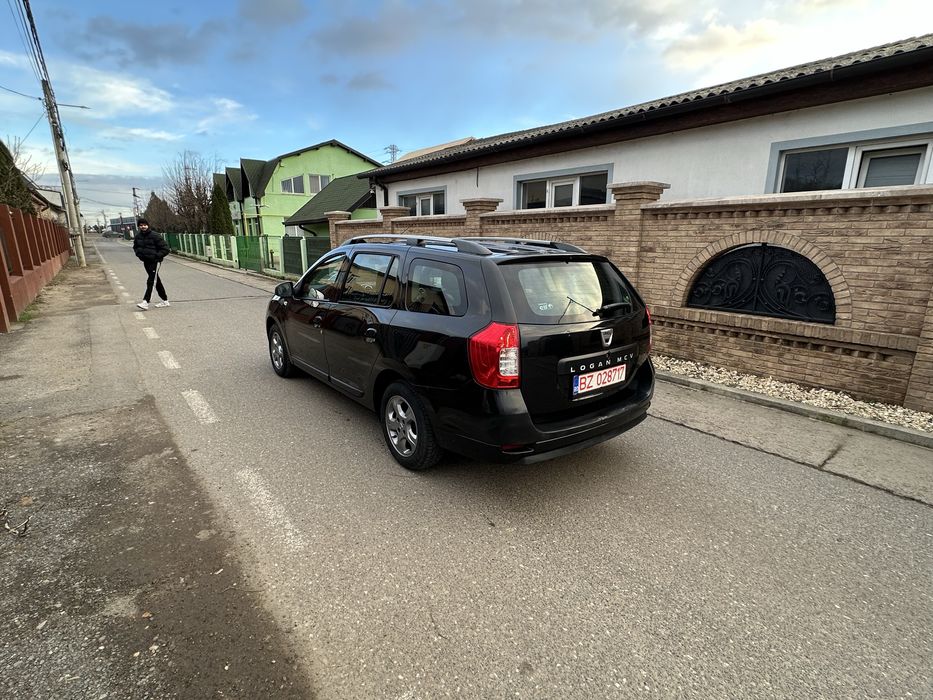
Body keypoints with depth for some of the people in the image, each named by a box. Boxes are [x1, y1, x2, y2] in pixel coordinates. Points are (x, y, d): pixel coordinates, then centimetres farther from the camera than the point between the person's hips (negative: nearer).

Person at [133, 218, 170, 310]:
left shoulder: (155, 236, -11)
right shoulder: (138, 237, 8)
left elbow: (165, 249, -12)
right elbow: (135, 247, 25)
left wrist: (156, 256, -17)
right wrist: (138, 253, 5)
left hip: (155, 261, -7)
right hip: (146, 261, 7)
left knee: (150, 281, -13)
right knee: (157, 281, 13)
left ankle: (145, 302, -16)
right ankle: (165, 301, 22)